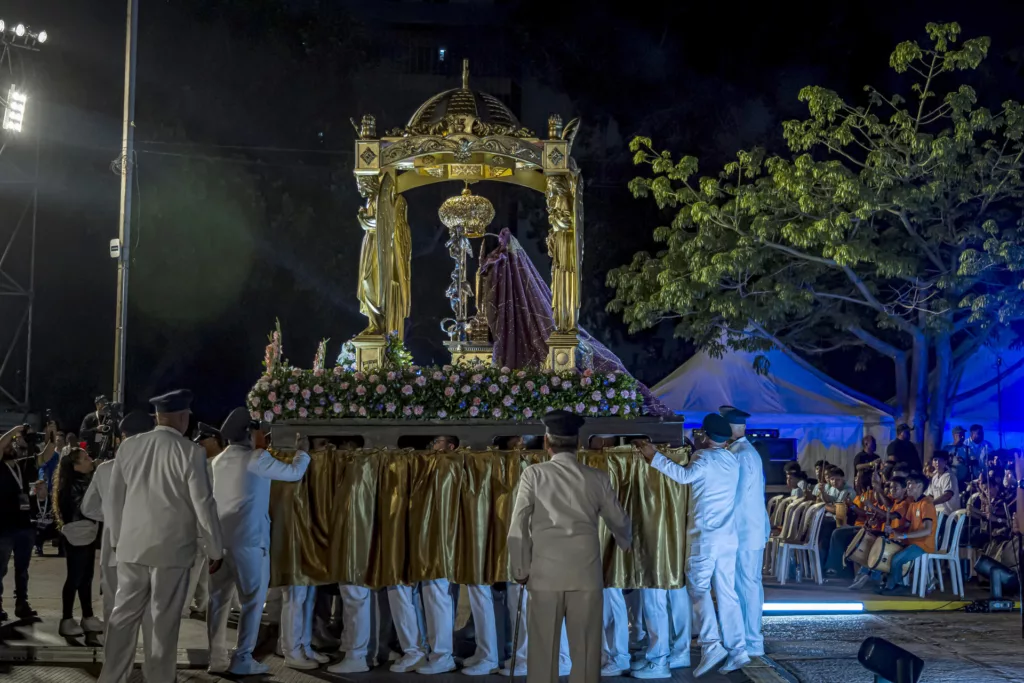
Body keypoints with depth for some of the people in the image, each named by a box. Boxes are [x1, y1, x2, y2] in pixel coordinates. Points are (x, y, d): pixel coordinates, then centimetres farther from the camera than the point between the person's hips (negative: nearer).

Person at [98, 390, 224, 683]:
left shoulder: (129, 446, 2)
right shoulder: (190, 452, -11)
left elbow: (116, 497, 10)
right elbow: (203, 504, -8)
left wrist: (117, 537, 22)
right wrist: (215, 549, 1)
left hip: (131, 545, 4)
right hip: (172, 547, -4)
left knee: (124, 613, 12)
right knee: (165, 619, 5)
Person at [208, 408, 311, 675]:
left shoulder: (219, 460, 12)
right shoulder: (256, 458, -8)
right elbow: (294, 472, -2)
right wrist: (302, 452, 16)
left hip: (221, 538, 7)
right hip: (248, 538, -7)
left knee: (219, 599, 8)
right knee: (253, 600, 1)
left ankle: (217, 658, 10)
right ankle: (242, 660, -1)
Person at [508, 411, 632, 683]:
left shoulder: (534, 474, 0)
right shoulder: (597, 478, 5)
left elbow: (518, 527, -4)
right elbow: (619, 522, 19)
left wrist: (520, 570, 6)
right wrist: (626, 543, 40)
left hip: (545, 573, -1)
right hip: (586, 573, 1)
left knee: (543, 648, 5)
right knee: (585, 647, 7)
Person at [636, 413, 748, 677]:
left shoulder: (704, 457, -6)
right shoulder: (732, 460, 16)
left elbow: (686, 476, -24)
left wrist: (654, 457, -23)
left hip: (705, 534, -7)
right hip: (728, 535, 7)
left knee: (698, 588, -5)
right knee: (727, 593, 7)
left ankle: (711, 644, -18)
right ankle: (737, 650, 3)